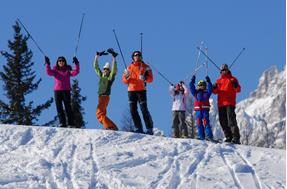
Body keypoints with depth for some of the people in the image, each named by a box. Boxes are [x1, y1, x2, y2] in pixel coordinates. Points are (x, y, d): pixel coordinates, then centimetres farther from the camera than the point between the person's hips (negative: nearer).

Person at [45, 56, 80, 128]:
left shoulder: (68, 70, 9)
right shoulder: (55, 70, 10)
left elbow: (75, 72, -5)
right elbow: (49, 72, -8)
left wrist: (77, 64, -17)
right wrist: (47, 64, -19)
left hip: (66, 90, -2)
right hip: (57, 90, 2)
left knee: (68, 107, -5)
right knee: (59, 107, -3)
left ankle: (71, 123, -7)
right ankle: (62, 123, -2)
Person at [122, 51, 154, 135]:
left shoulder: (145, 67, 7)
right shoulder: (129, 67, 15)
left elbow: (150, 79, 0)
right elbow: (124, 80, 11)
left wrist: (145, 78, -20)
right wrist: (127, 77, -11)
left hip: (141, 90, -4)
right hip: (131, 91, 4)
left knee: (144, 110, -10)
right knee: (133, 110, -1)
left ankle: (149, 129, -9)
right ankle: (138, 128, 3)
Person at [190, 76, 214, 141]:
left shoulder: (207, 93, 13)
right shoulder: (196, 92, 12)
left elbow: (210, 89, 0)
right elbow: (192, 88, 3)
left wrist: (209, 82, -7)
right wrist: (192, 82, -5)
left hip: (205, 109, -1)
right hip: (198, 109, 1)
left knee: (206, 122, -8)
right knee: (199, 123, 0)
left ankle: (209, 136, -12)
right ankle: (201, 136, 2)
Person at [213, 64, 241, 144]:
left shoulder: (232, 79, 6)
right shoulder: (219, 81, 20)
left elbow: (238, 90, -1)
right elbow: (215, 91, 17)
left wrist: (235, 85, -23)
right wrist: (214, 88, -5)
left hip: (230, 103, -6)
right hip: (221, 103, 6)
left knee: (231, 119, -15)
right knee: (223, 121, 4)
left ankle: (236, 137, -19)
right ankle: (228, 137, 10)